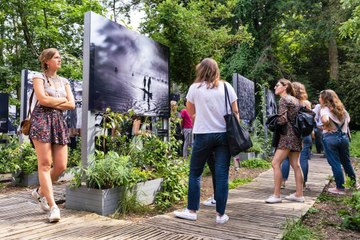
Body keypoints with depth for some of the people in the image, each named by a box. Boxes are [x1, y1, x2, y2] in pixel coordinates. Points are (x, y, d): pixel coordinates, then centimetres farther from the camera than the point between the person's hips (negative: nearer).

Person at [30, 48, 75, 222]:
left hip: (59, 122, 5)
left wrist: (52, 102, -4)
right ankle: (53, 206, -4)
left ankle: (40, 192, 25)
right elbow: (42, 99, -12)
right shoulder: (39, 77, 5)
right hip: (41, 120, -5)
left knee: (61, 166, -1)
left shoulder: (64, 81, 19)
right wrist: (62, 99, 1)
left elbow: (72, 104, 7)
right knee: (45, 164, -8)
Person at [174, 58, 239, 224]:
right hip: (224, 134, 2)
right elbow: (235, 113, 5)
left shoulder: (194, 88, 3)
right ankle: (220, 214, 11)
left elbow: (190, 113, 13)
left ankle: (192, 211, 17)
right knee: (222, 174, 5)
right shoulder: (226, 87, 6)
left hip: (203, 135, -1)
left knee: (195, 173, 11)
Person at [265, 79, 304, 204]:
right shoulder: (295, 100, 17)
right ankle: (299, 194, 16)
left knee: (275, 163, -8)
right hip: (297, 134, 9)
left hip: (288, 134, -9)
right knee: (295, 164, 11)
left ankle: (276, 195, -7)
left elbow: (282, 120, -17)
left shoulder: (283, 99, -8)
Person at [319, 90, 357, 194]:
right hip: (344, 136, 6)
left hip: (330, 138, -6)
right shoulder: (341, 108, 12)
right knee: (346, 161, 20)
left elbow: (325, 120, -28)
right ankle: (354, 182, 34)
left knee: (335, 164, 2)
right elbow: (348, 120, 19)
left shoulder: (325, 109, -9)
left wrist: (326, 126, -11)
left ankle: (340, 188, 9)